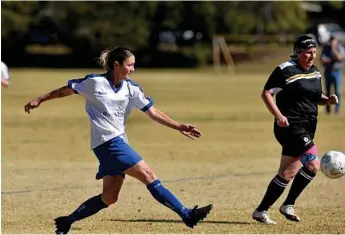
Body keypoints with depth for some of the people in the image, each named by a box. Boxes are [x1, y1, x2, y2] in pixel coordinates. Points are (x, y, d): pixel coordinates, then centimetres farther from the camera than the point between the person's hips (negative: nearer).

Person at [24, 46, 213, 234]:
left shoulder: (131, 89, 7)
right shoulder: (94, 82, -7)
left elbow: (153, 112, 9)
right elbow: (66, 90, 5)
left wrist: (179, 127, 2)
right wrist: (40, 100, 10)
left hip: (118, 142, 8)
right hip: (107, 141, -8)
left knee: (109, 197, 8)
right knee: (148, 175, -14)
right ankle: (187, 215, -16)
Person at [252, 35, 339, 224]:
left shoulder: (315, 72, 14)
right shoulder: (285, 70, -9)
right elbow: (266, 93, -10)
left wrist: (328, 100, 3)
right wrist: (278, 115, -21)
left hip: (307, 129, 8)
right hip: (291, 127, -8)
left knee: (287, 174, 6)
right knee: (312, 164, -16)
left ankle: (261, 211, 16)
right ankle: (288, 205, -4)